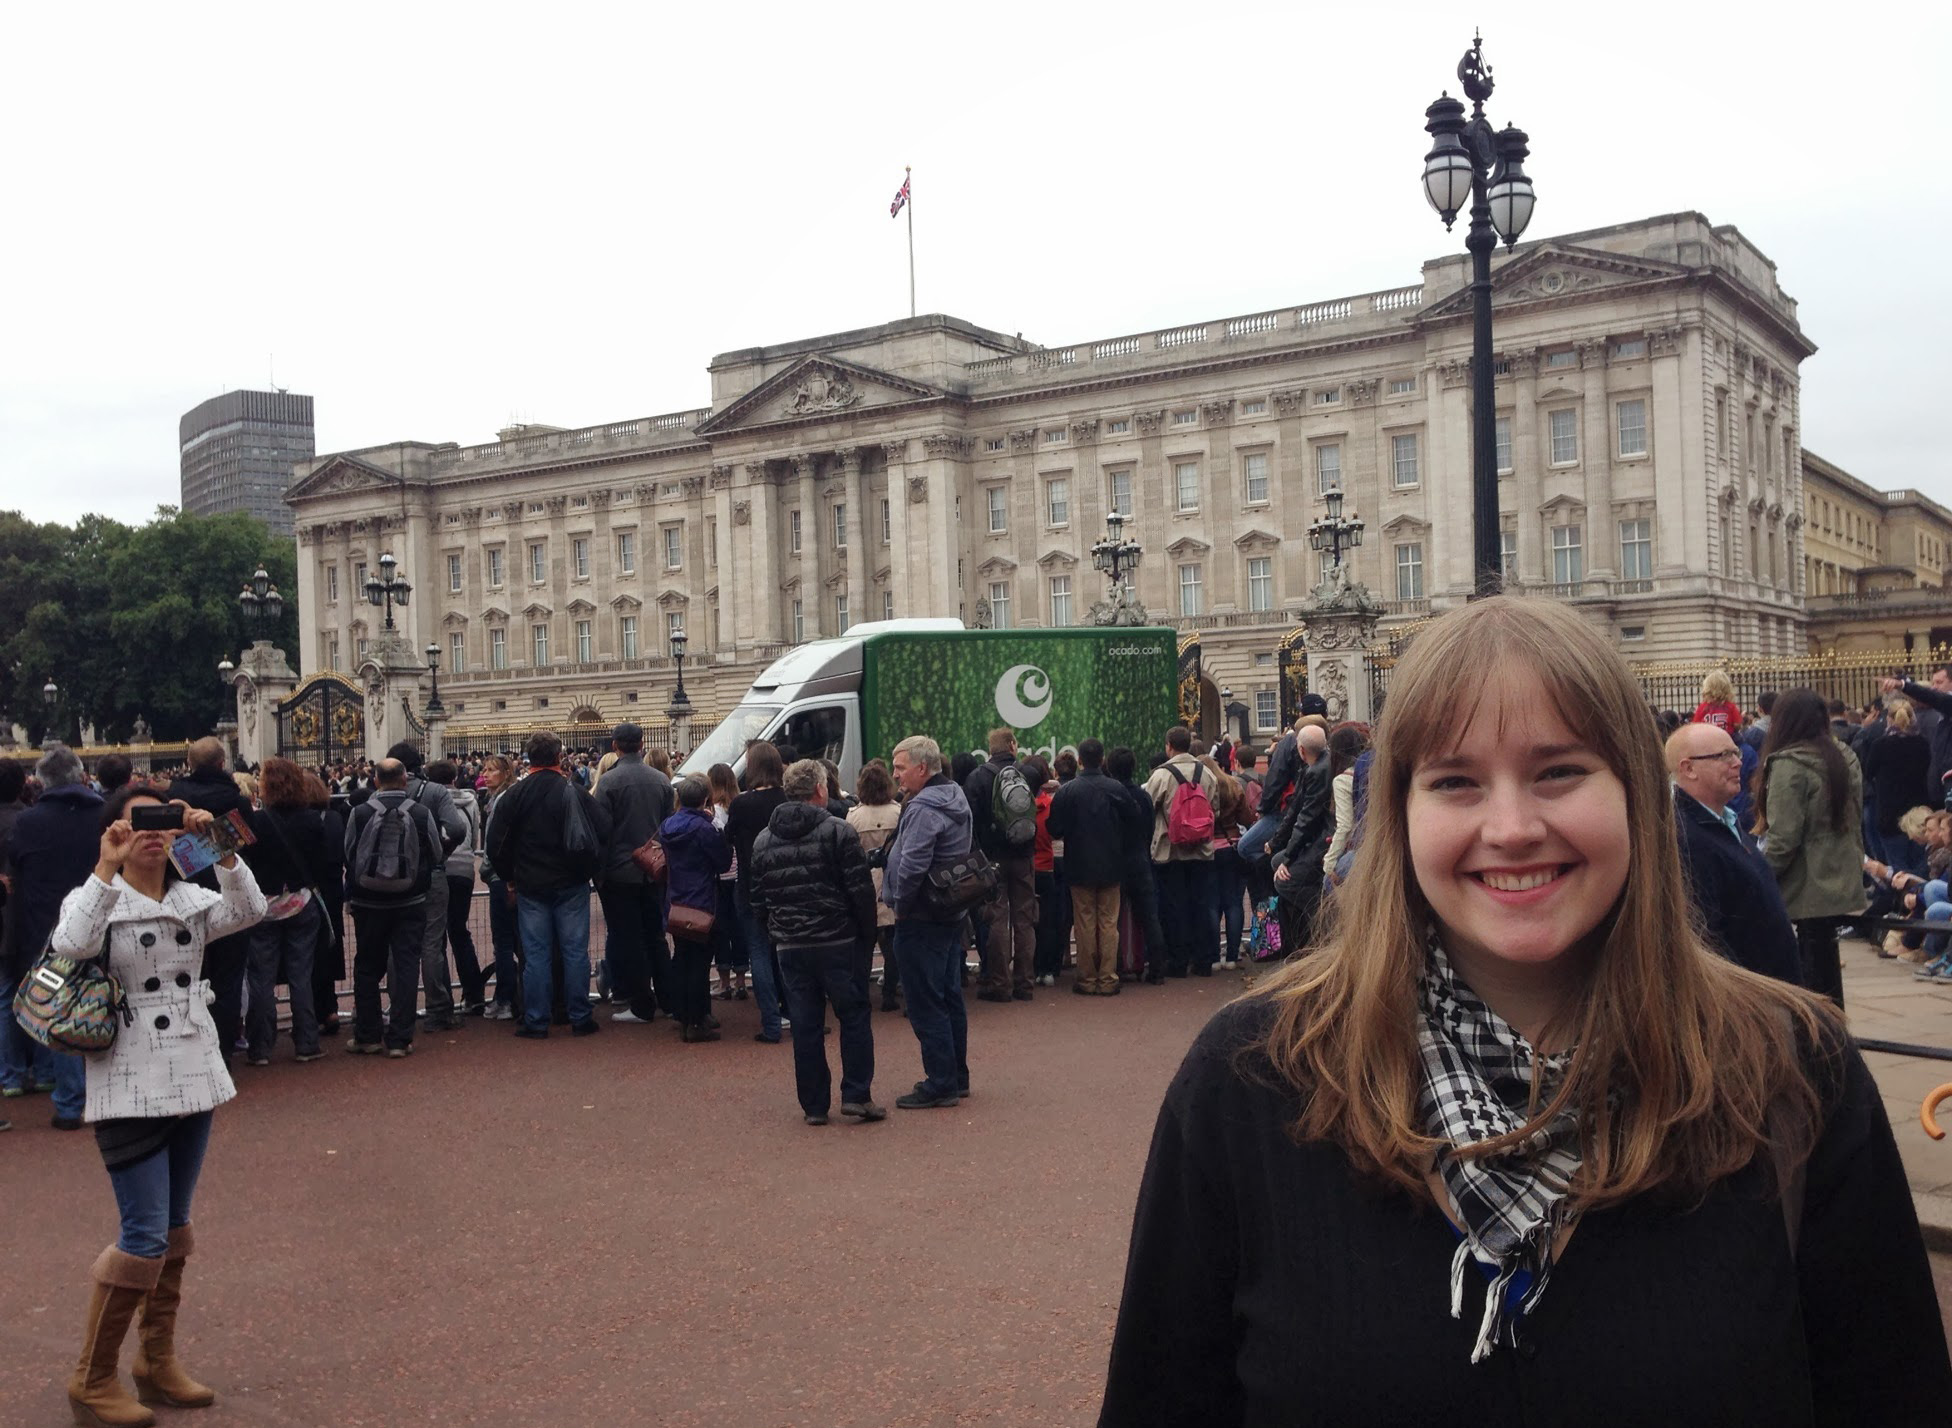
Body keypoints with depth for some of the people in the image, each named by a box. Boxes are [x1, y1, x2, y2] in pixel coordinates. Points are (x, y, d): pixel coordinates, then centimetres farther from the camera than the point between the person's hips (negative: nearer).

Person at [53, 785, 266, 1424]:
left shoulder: (194, 900, 7)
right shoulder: (97, 899, -4)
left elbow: (250, 910, -12)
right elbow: (71, 943, -26)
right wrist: (108, 867, -27)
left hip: (193, 1079, 5)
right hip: (130, 1087, -5)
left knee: (176, 1229, 14)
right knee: (145, 1237, -8)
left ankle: (157, 1361, 27)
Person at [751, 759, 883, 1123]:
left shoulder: (763, 841, 7)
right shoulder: (837, 831, -8)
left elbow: (757, 898, 11)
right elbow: (861, 889, -10)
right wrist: (868, 936, -1)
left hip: (790, 946, 4)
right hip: (839, 942, -4)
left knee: (805, 1026, 8)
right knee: (854, 1018, 6)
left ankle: (814, 1104, 11)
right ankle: (856, 1095, 3)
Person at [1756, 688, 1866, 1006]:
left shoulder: (1789, 765, -16)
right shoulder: (1846, 759, 10)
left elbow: (1783, 837, -19)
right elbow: (1854, 821, 19)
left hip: (1809, 888, -8)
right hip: (1840, 883, 8)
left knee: (1815, 973, -2)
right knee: (1825, 968, 14)